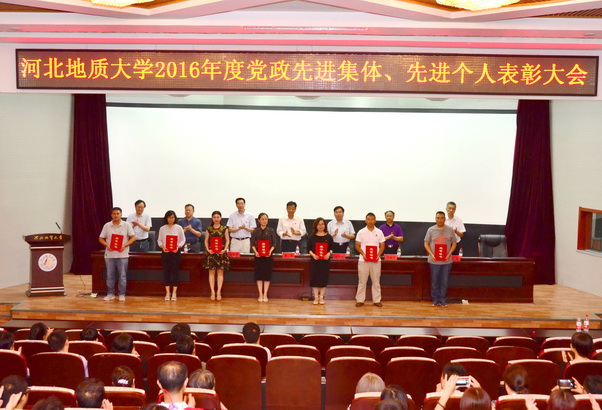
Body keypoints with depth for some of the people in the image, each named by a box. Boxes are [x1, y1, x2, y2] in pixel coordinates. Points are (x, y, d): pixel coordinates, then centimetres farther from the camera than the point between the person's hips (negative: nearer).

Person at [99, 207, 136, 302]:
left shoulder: (126, 225, 1)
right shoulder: (107, 226, 6)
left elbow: (133, 237, -1)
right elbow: (101, 239, 9)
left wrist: (125, 245, -14)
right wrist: (106, 245, -10)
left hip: (122, 255, -2)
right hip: (109, 255, 2)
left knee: (122, 276, 1)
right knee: (110, 276, 7)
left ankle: (122, 294, 10)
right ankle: (110, 294, 17)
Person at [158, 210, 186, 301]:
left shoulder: (179, 228, 3)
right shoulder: (162, 228, 6)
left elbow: (183, 240, 3)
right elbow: (159, 240, 7)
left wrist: (178, 246, -13)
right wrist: (162, 246, -11)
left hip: (176, 252, -1)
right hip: (165, 252, 1)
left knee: (175, 271, -1)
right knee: (166, 271, 3)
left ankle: (174, 292, 6)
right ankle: (167, 292, 9)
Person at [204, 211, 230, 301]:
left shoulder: (224, 229, 4)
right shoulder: (209, 229, 8)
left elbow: (227, 240, 4)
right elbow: (206, 241, 8)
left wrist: (225, 249, -10)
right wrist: (208, 249, -8)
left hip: (221, 252, -1)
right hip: (211, 253, 1)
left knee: (220, 272, 0)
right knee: (211, 272, 0)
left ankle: (218, 292, 2)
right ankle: (212, 292, 2)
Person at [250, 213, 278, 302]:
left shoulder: (271, 231, 3)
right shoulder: (255, 232, 4)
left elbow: (274, 243, 1)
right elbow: (252, 244, 2)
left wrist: (270, 251, -14)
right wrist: (255, 252, -14)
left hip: (268, 255, 0)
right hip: (258, 255, 0)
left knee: (267, 274, 1)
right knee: (259, 274, 1)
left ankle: (265, 294, 8)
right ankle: (260, 295, 8)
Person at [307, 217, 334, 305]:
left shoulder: (328, 237, 4)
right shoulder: (312, 237, 3)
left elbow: (331, 248, 6)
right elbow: (308, 248, 3)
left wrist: (329, 253, -13)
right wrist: (312, 254, -14)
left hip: (325, 260, 0)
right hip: (314, 260, 0)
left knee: (324, 278, 2)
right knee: (314, 278, 1)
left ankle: (321, 297, 12)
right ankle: (316, 297, 10)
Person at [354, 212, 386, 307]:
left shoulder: (379, 232, 5)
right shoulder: (361, 232, 1)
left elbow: (382, 246, 6)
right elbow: (357, 245, 1)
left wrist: (379, 255, -10)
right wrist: (363, 254, -14)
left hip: (376, 260, 1)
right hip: (363, 260, -1)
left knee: (376, 281, 6)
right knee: (362, 281, 4)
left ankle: (376, 300, 14)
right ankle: (360, 300, 10)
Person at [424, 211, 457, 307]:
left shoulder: (450, 230, 2)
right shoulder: (431, 230, 1)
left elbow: (454, 243, 6)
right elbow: (426, 244, 5)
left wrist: (449, 254, -8)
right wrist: (431, 254, -8)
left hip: (447, 261, 0)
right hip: (434, 261, 0)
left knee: (444, 282, 4)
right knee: (435, 281, 6)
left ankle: (443, 300, 14)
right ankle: (435, 300, 16)